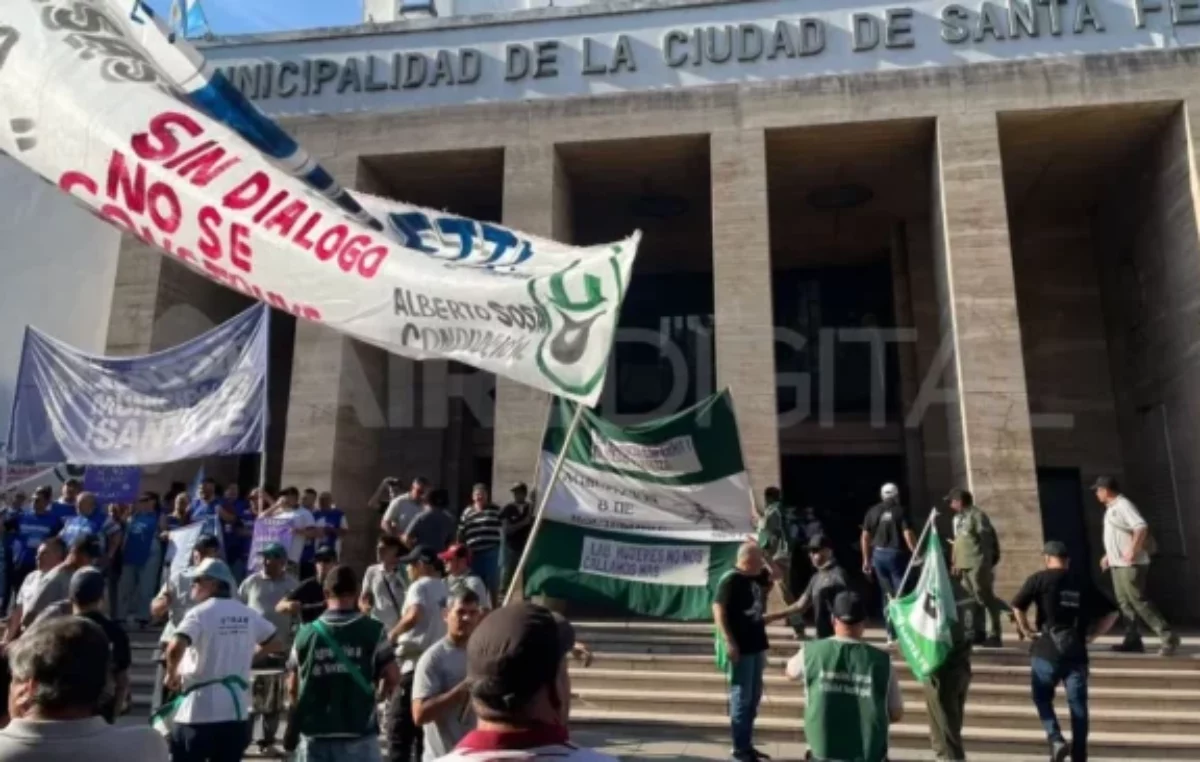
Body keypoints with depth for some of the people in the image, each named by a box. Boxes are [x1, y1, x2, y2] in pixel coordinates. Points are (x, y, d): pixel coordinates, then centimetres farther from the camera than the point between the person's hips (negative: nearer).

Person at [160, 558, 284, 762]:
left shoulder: (200, 613, -11)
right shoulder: (248, 614, 7)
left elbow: (175, 648, -28)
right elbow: (276, 644, 17)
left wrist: (172, 673, -8)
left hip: (198, 713, -5)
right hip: (235, 713, 5)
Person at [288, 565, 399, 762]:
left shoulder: (306, 633, -2)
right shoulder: (373, 630, -8)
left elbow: (293, 687, 5)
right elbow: (393, 677, -4)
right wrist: (380, 691, 18)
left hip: (316, 733, 2)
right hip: (359, 733, -2)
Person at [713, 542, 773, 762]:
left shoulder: (757, 577, 8)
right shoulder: (730, 580, -16)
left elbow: (768, 588, 29)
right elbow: (718, 611, -19)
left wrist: (771, 570, 9)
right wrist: (729, 642, -24)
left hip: (756, 644, 9)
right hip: (740, 648, -8)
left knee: (754, 697, 15)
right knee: (741, 698, -2)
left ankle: (747, 743, 26)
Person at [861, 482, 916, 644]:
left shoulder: (873, 511, 7)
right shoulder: (900, 511, -5)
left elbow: (865, 537, 7)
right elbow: (908, 535, -14)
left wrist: (866, 560, 13)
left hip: (879, 555, 4)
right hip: (896, 554, -4)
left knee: (887, 594, 12)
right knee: (900, 593, 1)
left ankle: (891, 633, 14)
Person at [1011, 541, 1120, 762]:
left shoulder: (1040, 579, -2)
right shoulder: (1084, 583, 9)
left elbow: (1017, 606, -13)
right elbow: (1111, 613, 11)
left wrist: (1028, 631, 0)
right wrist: (1091, 635, 12)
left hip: (1047, 651, -3)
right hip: (1077, 652, 3)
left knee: (1042, 698, 14)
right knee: (1078, 706, 8)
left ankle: (1056, 739, -4)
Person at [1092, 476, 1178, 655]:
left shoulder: (1123, 505, -14)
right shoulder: (1111, 508, 17)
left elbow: (1142, 528, -25)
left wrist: (1133, 551, -26)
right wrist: (1109, 555, 21)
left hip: (1130, 564, -10)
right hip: (1117, 564, 10)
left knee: (1138, 601, -10)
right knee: (1124, 603, 7)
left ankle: (1168, 636, -4)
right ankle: (1133, 641, 9)